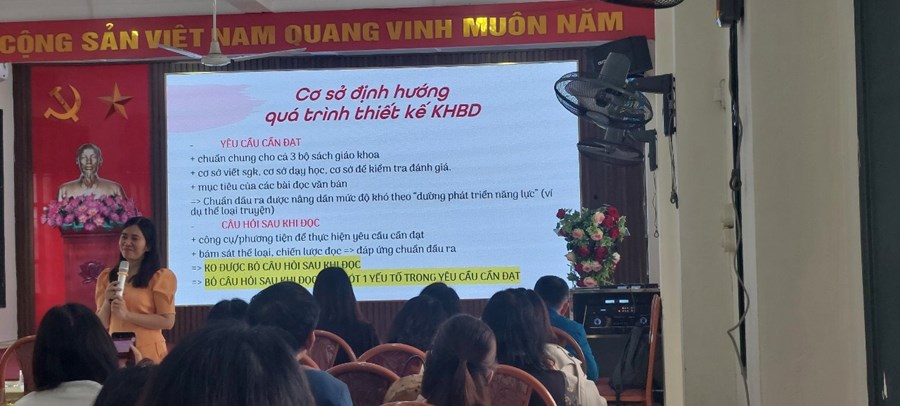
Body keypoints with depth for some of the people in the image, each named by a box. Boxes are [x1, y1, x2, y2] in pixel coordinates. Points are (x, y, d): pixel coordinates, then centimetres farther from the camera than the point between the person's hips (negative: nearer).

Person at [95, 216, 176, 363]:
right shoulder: (107, 277, 8)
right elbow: (102, 324, 8)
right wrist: (107, 302, -11)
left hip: (148, 352, -4)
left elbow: (168, 321, -12)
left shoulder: (159, 277, -6)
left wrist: (127, 315, -17)